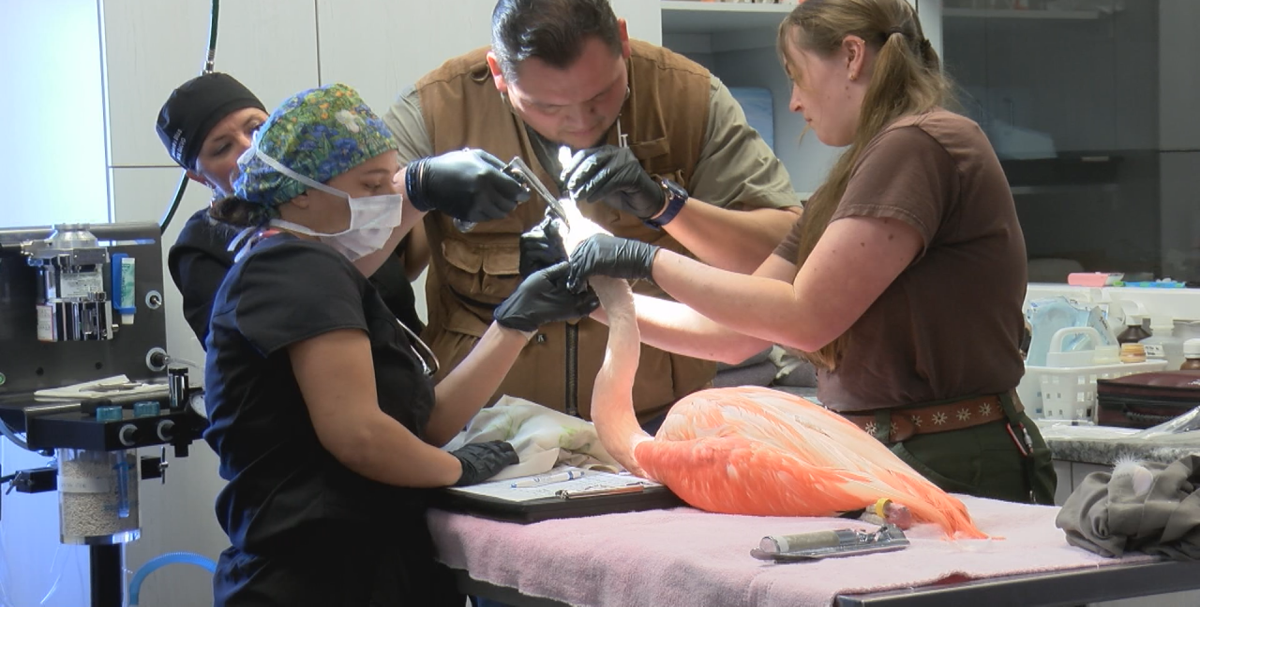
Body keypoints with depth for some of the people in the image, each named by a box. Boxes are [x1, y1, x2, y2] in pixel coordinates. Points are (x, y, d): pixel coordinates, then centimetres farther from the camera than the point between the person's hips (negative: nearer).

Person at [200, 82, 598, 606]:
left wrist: (519, 320, 7)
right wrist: (458, 468, -5)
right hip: (320, 582, -10)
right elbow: (358, 434, -22)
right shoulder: (301, 269, -11)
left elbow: (429, 419, 12)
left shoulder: (309, 270, 22)